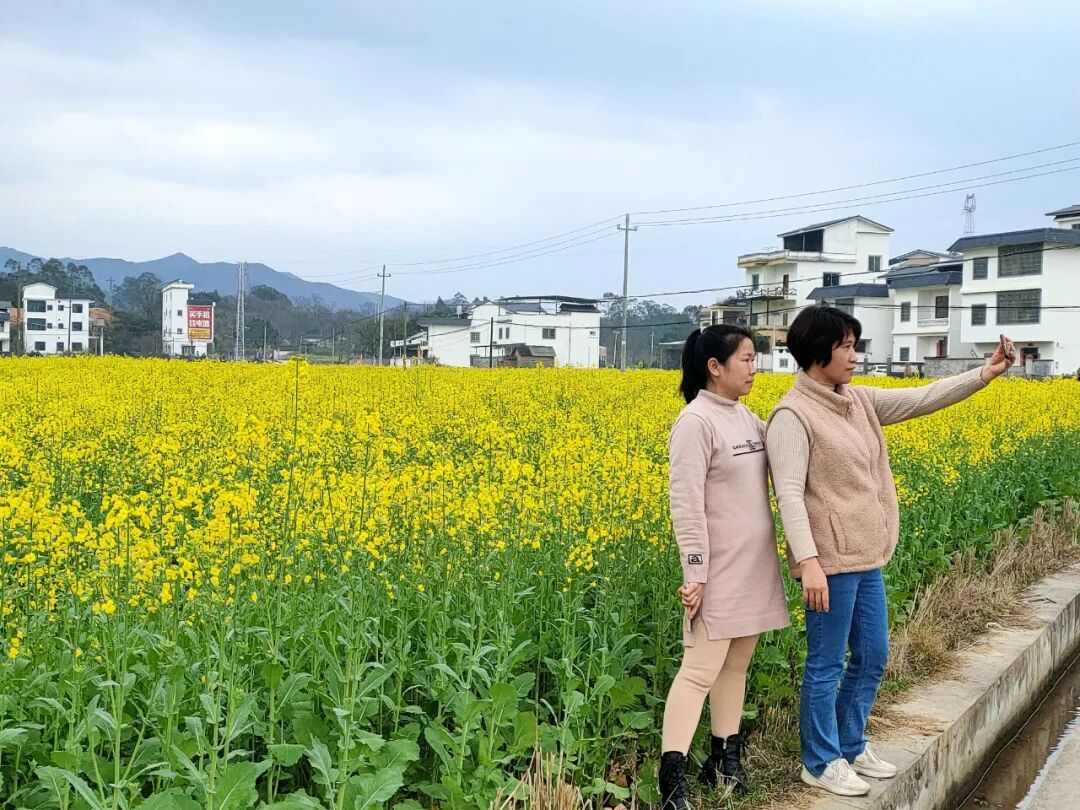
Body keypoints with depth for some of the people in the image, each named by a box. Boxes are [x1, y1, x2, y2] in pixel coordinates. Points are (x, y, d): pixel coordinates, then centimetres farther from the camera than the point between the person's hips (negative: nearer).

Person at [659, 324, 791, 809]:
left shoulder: (747, 418, 10)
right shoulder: (696, 422, -16)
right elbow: (686, 505, -19)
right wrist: (695, 574, -21)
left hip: (753, 567, 8)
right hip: (718, 569, -8)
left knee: (736, 665, 14)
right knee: (700, 670, -9)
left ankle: (724, 758, 25)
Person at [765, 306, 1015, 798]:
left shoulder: (859, 402, 10)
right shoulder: (792, 416, -15)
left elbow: (922, 399, 9)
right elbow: (789, 494, -21)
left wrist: (985, 373, -1)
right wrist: (808, 562, -28)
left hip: (867, 558, 9)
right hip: (830, 560, -9)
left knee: (872, 657, 18)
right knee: (827, 665, 3)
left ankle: (850, 747, 35)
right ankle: (820, 763, 19)